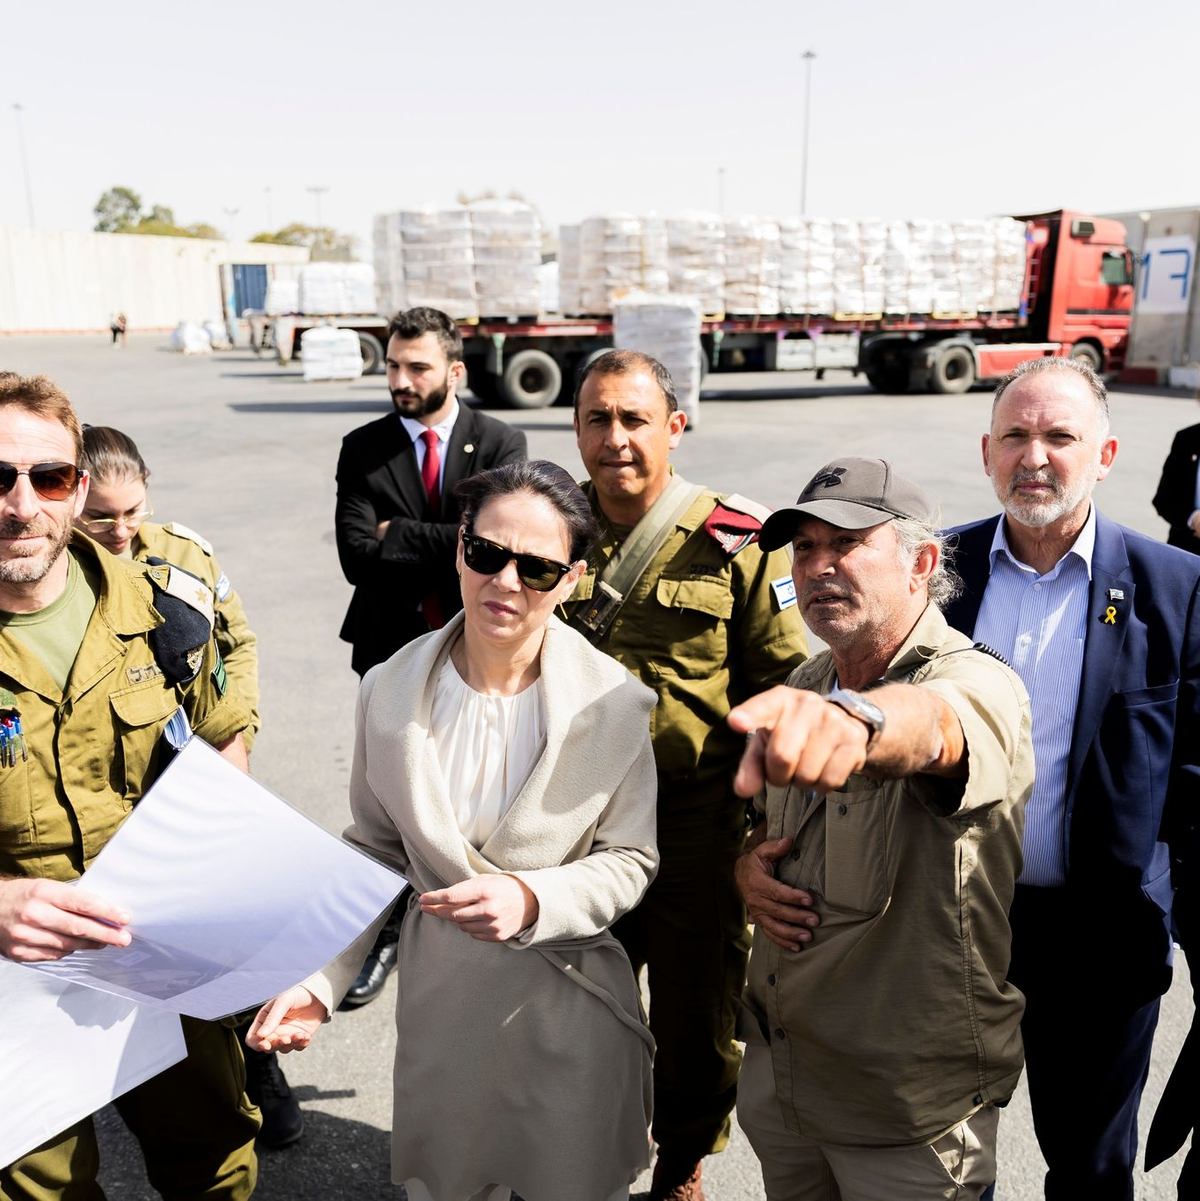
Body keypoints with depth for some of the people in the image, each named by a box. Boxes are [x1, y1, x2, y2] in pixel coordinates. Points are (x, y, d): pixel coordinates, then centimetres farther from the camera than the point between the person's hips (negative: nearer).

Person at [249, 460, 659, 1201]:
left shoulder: (616, 705, -16)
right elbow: (375, 852, 2)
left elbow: (630, 860, -7)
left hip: (571, 1009, -1)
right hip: (441, 1003, 2)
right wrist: (319, 979, -7)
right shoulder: (390, 690, -8)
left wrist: (533, 901, -25)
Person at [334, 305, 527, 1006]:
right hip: (393, 650, 1)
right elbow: (356, 555, -12)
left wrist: (399, 535, -13)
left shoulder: (501, 444, -4)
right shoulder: (363, 449, 0)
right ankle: (389, 933, 31)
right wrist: (444, 554, -16)